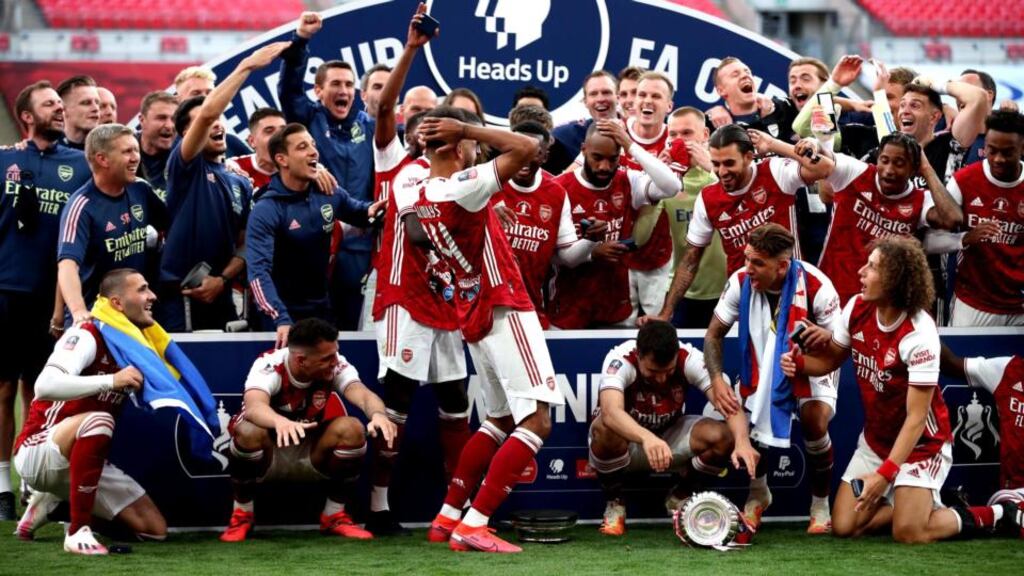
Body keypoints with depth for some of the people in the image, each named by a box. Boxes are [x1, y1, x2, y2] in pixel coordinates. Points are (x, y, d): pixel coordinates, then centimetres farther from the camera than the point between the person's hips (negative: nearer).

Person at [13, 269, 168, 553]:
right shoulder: (88, 336, -17)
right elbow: (45, 386, -34)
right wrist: (111, 381, -37)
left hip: (83, 461, 8)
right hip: (37, 452, -8)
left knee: (154, 529, 1)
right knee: (98, 420, -38)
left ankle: (53, 501, 15)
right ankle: (78, 532, -30)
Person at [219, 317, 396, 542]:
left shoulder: (335, 365, -17)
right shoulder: (269, 365, -27)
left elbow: (362, 394, -34)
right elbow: (254, 406, -47)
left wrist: (377, 414, -58)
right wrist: (280, 422, -69)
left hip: (313, 457, 3)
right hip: (268, 455, -3)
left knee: (353, 429, -25)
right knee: (249, 432, -36)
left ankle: (335, 516, -4)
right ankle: (241, 515, -11)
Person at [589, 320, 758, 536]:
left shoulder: (690, 358, -22)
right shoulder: (620, 360, -30)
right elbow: (610, 412, -49)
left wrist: (742, 442, -51)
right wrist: (647, 438, -67)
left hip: (671, 434, 3)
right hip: (627, 440, -3)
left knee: (722, 437, -26)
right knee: (606, 429, -38)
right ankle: (614, 502, -10)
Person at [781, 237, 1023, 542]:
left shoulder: (918, 334, -27)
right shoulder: (857, 308, -9)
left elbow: (916, 418, -25)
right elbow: (831, 358, 8)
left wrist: (885, 474, -31)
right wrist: (799, 362, -15)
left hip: (920, 444, -6)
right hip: (875, 440, 6)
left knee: (908, 533, -17)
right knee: (843, 526, -4)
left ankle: (995, 515, 6)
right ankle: (910, 504, 21)